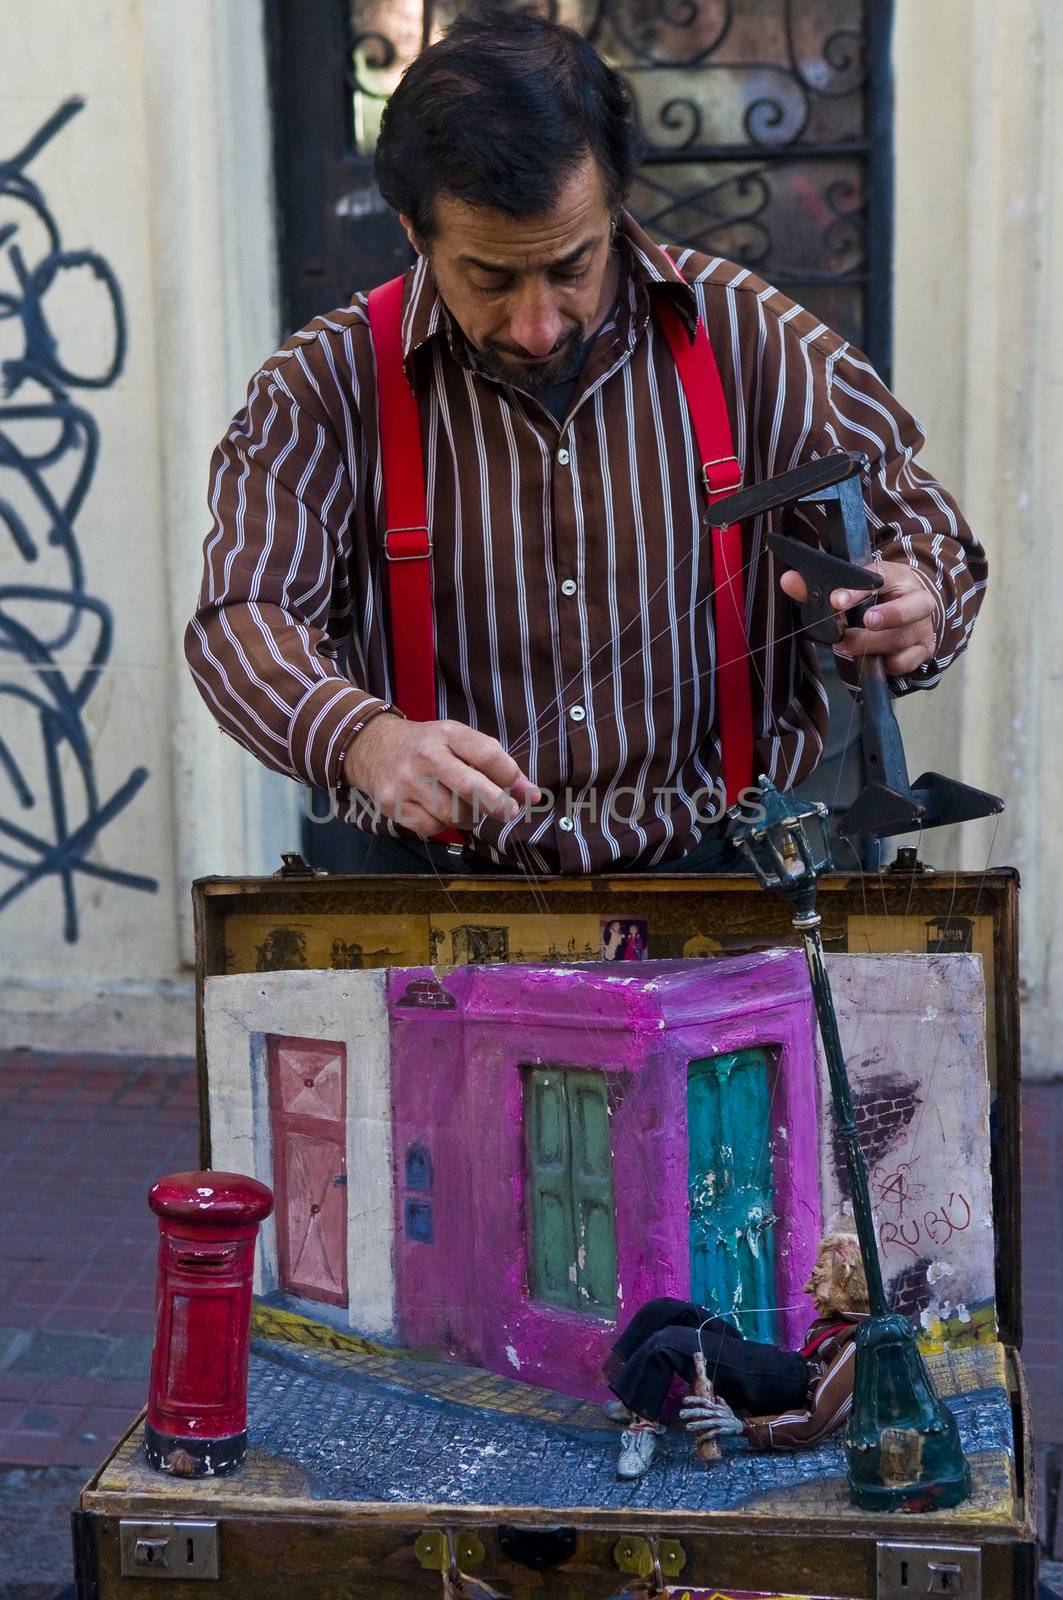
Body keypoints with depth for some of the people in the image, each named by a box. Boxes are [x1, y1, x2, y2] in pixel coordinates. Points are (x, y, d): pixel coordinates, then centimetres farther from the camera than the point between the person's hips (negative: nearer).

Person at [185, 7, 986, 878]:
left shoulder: (748, 338, 6)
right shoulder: (324, 387, 2)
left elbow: (919, 529, 14)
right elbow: (244, 619, -6)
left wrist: (918, 604, -12)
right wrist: (364, 739, -28)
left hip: (712, 873, 2)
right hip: (435, 891, -1)